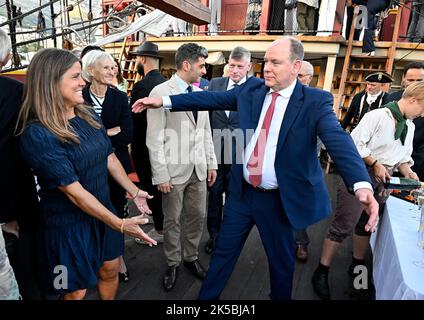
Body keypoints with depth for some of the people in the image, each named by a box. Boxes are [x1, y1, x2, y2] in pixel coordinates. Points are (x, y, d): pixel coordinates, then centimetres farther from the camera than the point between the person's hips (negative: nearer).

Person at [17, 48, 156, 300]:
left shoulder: (89, 115, -2)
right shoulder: (37, 134, -23)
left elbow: (109, 157, 6)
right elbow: (74, 191, -25)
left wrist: (134, 192, 5)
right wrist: (120, 224, -23)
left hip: (103, 210, 6)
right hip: (68, 224, -6)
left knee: (110, 270, 22)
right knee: (76, 290, 16)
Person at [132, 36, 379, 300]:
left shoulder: (316, 101, -12)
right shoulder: (251, 89, 1)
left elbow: (339, 141, -24)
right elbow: (212, 98, 2)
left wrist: (362, 185, -41)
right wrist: (164, 100, -1)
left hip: (280, 199, -3)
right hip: (242, 191, 4)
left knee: (282, 260, 18)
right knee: (224, 251, 19)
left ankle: (281, 295, 47)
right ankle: (206, 296, 42)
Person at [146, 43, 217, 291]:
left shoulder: (200, 92, 8)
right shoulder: (161, 92, -9)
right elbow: (154, 139, -11)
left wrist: (211, 163, 10)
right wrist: (161, 175, -13)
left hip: (199, 169, 5)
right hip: (174, 170, -5)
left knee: (198, 216, 14)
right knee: (173, 220, 10)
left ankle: (192, 258, 36)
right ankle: (173, 264, 31)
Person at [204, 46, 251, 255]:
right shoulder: (215, 84, 3)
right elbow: (206, 115, 6)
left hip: (239, 154, -2)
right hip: (215, 151, 2)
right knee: (214, 195, 14)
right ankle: (213, 235, 33)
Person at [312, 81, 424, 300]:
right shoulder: (378, 116, -12)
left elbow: (403, 156, 19)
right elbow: (355, 144, -17)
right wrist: (375, 163, -16)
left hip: (383, 180, 8)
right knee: (343, 225, -9)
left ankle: (357, 265, 36)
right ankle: (321, 272, 3)